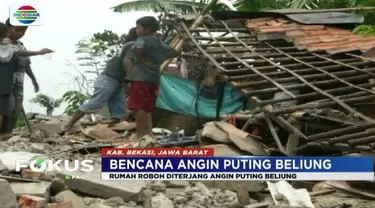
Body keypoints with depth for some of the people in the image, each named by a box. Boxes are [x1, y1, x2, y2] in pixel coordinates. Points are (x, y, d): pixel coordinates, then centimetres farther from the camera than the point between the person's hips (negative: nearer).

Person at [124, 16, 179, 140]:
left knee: (138, 107, -6)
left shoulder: (142, 40, -4)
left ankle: (141, 134, -8)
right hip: (154, 79, 8)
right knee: (147, 107, 13)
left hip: (140, 77, -8)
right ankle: (149, 133, 5)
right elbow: (175, 53, 28)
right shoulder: (160, 44, 17)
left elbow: (138, 48, -29)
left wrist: (141, 60, -14)